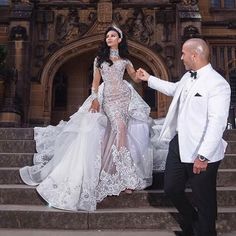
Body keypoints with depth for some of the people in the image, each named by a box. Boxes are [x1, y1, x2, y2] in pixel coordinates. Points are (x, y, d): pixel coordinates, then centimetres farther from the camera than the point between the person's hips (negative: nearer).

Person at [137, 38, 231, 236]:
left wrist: (203, 156, -27)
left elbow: (217, 122, -25)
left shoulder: (217, 83, -19)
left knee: (204, 201, 9)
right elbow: (174, 89, 30)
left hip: (201, 154, -8)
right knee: (171, 189, 20)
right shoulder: (188, 77, 8)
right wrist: (149, 79, 35)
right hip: (179, 145, 9)